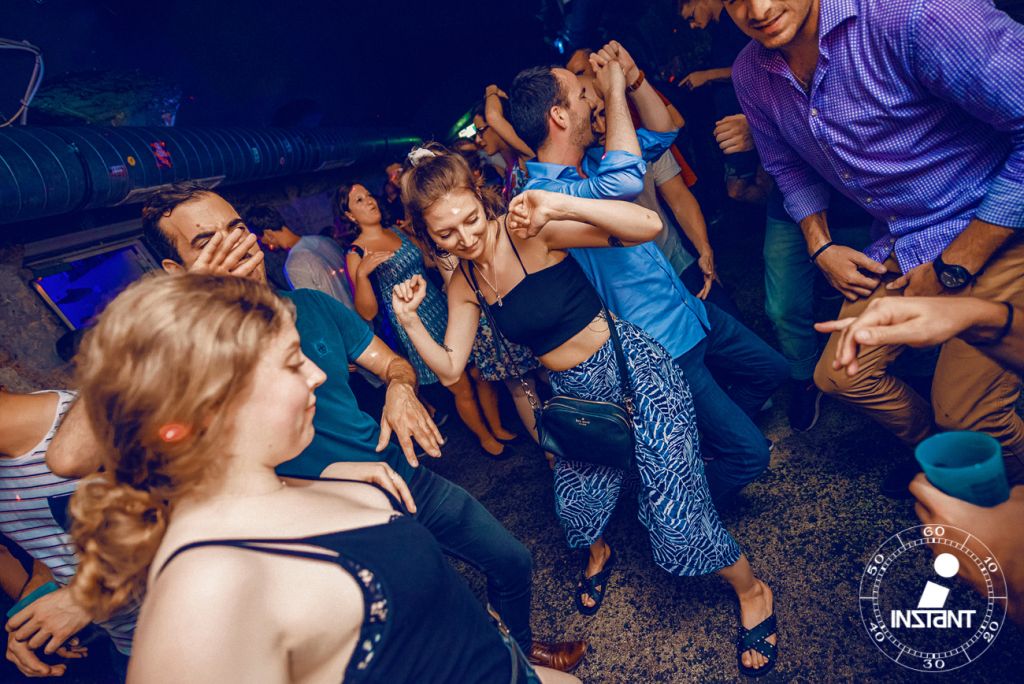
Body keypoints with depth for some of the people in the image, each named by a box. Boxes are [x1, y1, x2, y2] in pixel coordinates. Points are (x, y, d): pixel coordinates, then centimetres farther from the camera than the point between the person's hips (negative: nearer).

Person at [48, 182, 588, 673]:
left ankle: (520, 648, 46)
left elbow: (392, 362, 11)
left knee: (513, 562, 16)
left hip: (401, 473, 6)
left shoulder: (312, 305, 2)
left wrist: (399, 388, -16)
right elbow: (70, 458, -31)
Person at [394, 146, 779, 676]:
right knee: (575, 509, 15)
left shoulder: (528, 231, -19)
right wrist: (410, 320, -13)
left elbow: (648, 226, -27)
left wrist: (558, 207, -39)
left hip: (632, 370, -6)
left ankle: (751, 591, 26)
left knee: (677, 520, -6)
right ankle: (600, 554, 54)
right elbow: (450, 368, 2)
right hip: (574, 395, 6)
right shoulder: (462, 284, 1)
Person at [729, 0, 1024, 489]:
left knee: (966, 415, -9)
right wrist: (820, 247, 3)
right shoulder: (751, 74, -4)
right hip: (897, 248, 7)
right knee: (838, 377, 10)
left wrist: (954, 267, -19)